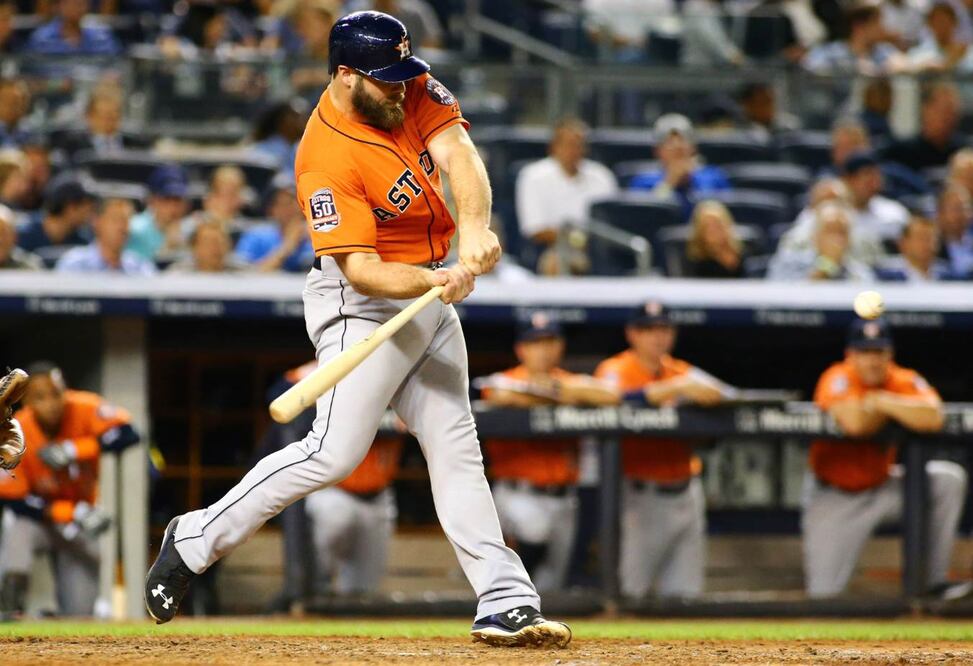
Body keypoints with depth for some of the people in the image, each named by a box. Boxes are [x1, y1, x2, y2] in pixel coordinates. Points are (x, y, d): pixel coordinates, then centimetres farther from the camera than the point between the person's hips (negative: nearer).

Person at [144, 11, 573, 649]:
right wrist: (433, 281, -44)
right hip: (364, 304, -8)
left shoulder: (411, 89, -4)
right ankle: (196, 540, -1)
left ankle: (505, 602, 10)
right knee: (335, 452, -14)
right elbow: (360, 268, -29)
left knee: (456, 448, 8)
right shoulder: (327, 160, -25)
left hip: (432, 292, 8)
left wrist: (474, 227, -35)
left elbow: (457, 153, -17)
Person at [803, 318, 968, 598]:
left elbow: (933, 417, -28)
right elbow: (853, 422, -38)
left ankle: (936, 581, -11)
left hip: (881, 486, 4)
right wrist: (901, 409, -21)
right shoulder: (839, 379, -18)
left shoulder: (905, 381, -8)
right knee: (824, 595, -9)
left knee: (949, 478, -17)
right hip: (834, 496, -4)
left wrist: (884, 402, -27)